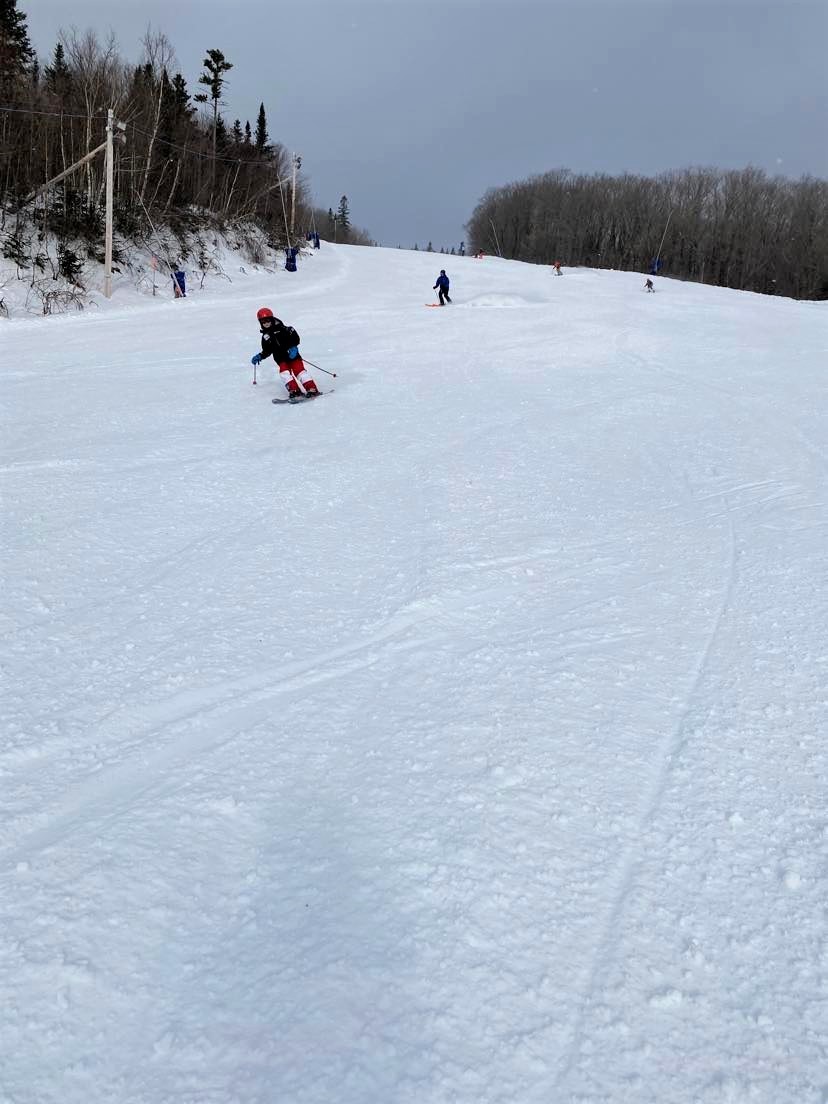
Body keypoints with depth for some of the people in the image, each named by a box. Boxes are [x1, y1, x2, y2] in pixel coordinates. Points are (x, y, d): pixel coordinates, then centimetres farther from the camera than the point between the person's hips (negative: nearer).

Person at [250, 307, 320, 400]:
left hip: (292, 355, -3)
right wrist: (260, 357, 7)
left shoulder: (282, 329, -2)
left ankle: (312, 389, -17)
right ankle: (294, 391, -26)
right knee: (284, 372, -20)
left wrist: (293, 347, -18)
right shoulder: (265, 337, 12)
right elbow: (267, 351, 21)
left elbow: (295, 338, -5)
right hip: (281, 359, 3)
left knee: (299, 370, -15)